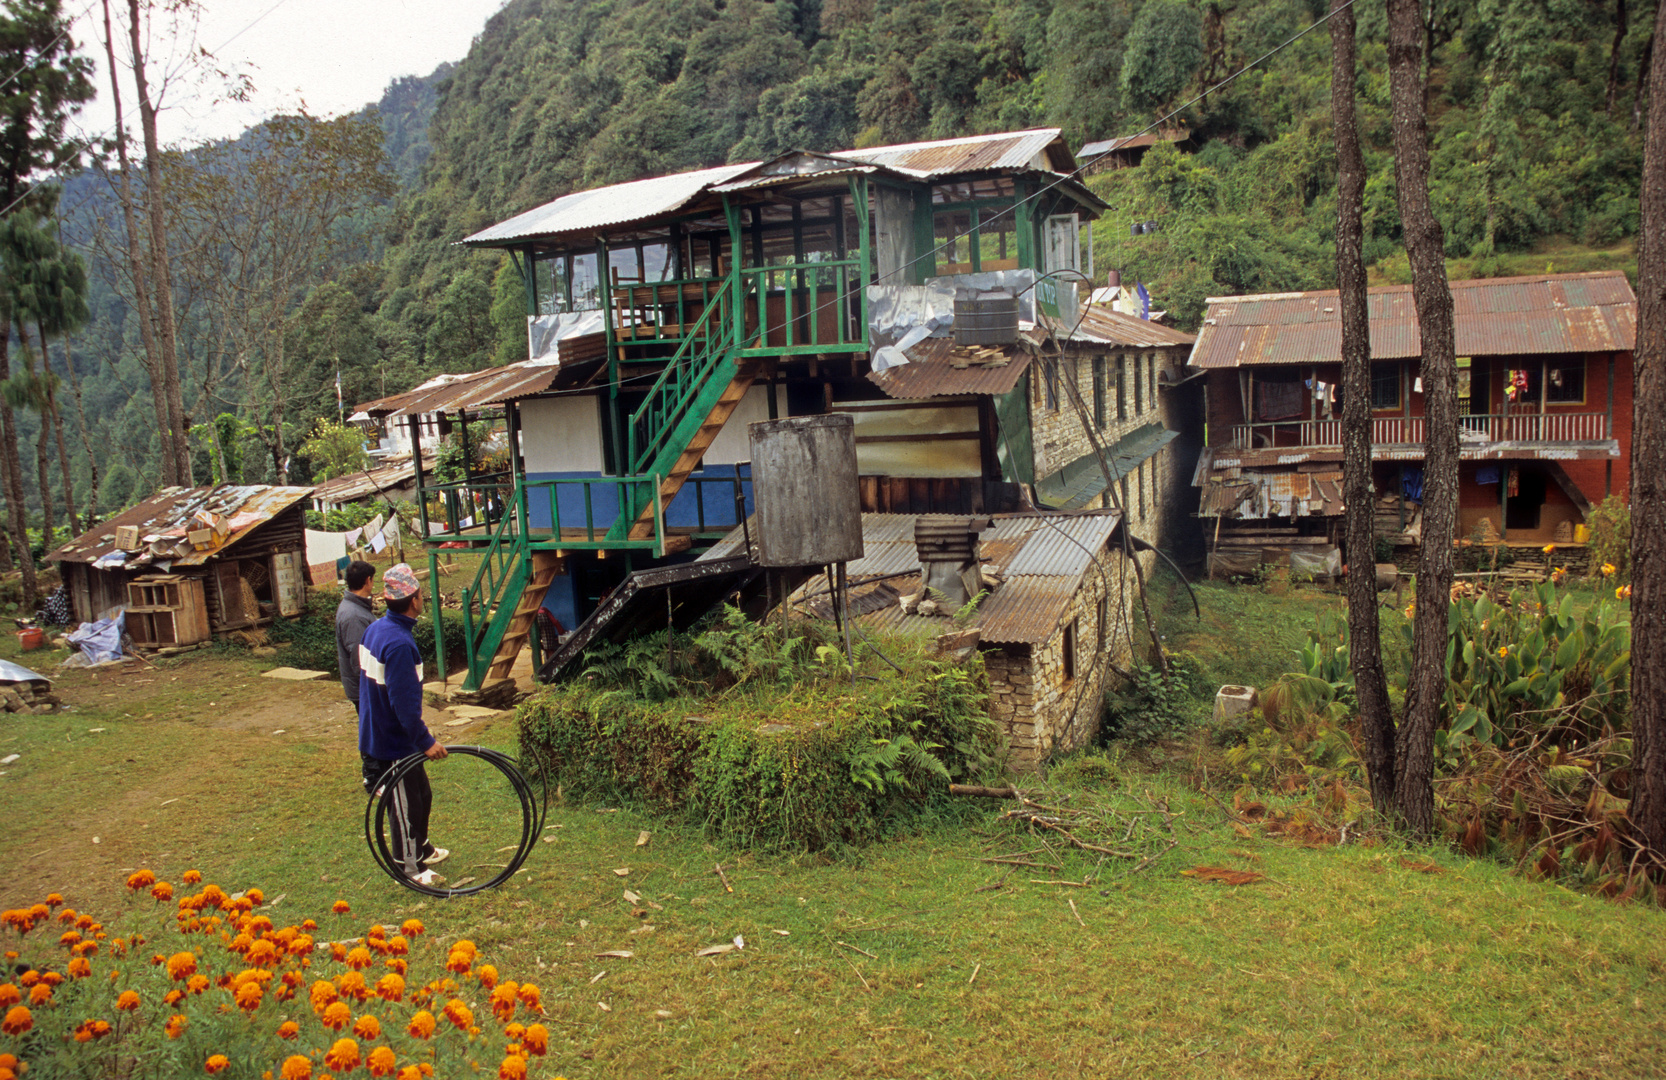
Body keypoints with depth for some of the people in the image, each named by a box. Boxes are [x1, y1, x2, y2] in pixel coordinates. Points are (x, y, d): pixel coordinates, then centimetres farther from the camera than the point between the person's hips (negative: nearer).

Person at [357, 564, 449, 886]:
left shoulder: (375, 629, 2)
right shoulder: (399, 644, -29)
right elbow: (404, 702, -29)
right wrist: (426, 742, -21)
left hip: (376, 735, 10)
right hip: (394, 742, -10)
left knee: (421, 795, 24)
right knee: (406, 805, 7)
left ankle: (422, 849, 41)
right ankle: (410, 867, 22)